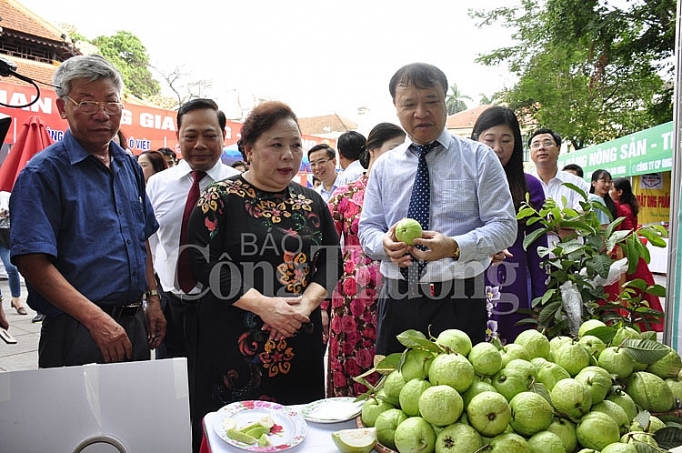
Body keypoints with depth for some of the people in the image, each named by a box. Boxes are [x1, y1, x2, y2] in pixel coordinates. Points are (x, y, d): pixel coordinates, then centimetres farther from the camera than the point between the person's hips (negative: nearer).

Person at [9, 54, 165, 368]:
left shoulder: (130, 166, 10)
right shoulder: (43, 172, -11)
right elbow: (33, 262, -18)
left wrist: (153, 301, 9)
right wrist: (96, 318, -24)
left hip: (135, 326, 7)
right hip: (77, 334, -6)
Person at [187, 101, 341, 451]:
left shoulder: (312, 202, 9)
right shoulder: (220, 198, -5)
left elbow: (331, 260, 6)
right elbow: (206, 263, -12)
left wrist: (307, 302, -12)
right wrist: (263, 305, -20)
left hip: (300, 343, 4)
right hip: (236, 344, -4)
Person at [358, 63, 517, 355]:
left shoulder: (479, 158, 2)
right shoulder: (384, 166, 10)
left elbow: (504, 226, -4)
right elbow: (367, 229, 10)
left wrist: (455, 246, -22)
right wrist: (385, 242, -14)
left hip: (459, 300, -2)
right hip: (396, 300, 3)